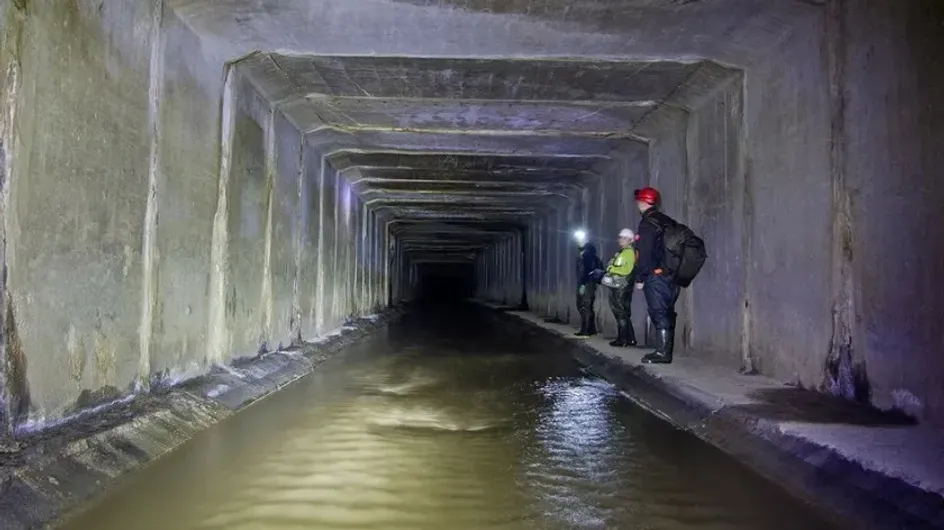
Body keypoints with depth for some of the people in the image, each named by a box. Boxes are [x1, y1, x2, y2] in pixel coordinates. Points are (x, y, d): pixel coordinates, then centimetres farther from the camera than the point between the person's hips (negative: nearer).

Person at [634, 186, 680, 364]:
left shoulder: (647, 223, -10)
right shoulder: (668, 221, 15)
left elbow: (645, 253, -16)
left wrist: (639, 278, -11)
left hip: (656, 275, -8)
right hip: (672, 275, 8)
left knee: (659, 314, -7)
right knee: (667, 313, 11)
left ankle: (662, 353, -7)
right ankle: (665, 351, 17)